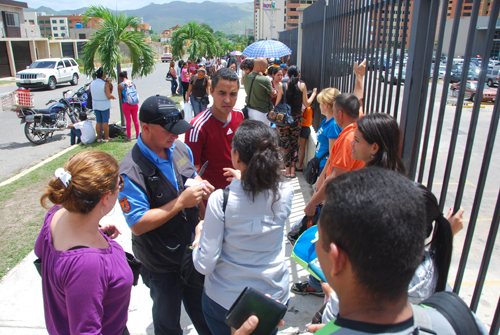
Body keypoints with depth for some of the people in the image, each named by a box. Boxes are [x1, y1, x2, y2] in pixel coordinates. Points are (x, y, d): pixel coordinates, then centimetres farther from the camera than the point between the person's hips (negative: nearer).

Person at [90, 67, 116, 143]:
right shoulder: (105, 84, -17)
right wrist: (112, 96, 0)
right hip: (104, 105, -5)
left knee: (98, 122, 11)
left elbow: (91, 93, 13)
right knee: (105, 122, 2)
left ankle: (99, 138, 16)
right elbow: (108, 96, -21)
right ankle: (106, 138, 8)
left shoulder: (92, 84, 1)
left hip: (95, 105, 5)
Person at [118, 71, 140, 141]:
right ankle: (137, 135, 21)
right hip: (134, 104, 3)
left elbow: (120, 97, -7)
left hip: (126, 104, -3)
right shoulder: (132, 83, 1)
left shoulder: (120, 85, -10)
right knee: (135, 119, 13)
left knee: (128, 120, 4)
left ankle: (128, 137, 8)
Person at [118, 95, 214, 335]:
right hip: (161, 265, -6)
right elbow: (137, 224, -27)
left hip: (192, 250, 6)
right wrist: (181, 202, -31)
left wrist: (201, 185, -10)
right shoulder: (131, 171, -28)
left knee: (201, 309, 27)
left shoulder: (181, 149, -5)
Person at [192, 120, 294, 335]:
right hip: (274, 296, 3)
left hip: (225, 301, -2)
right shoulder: (285, 194, -15)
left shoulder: (220, 199, -26)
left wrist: (198, 236, -1)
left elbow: (205, 265, -20)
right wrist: (245, 179, 20)